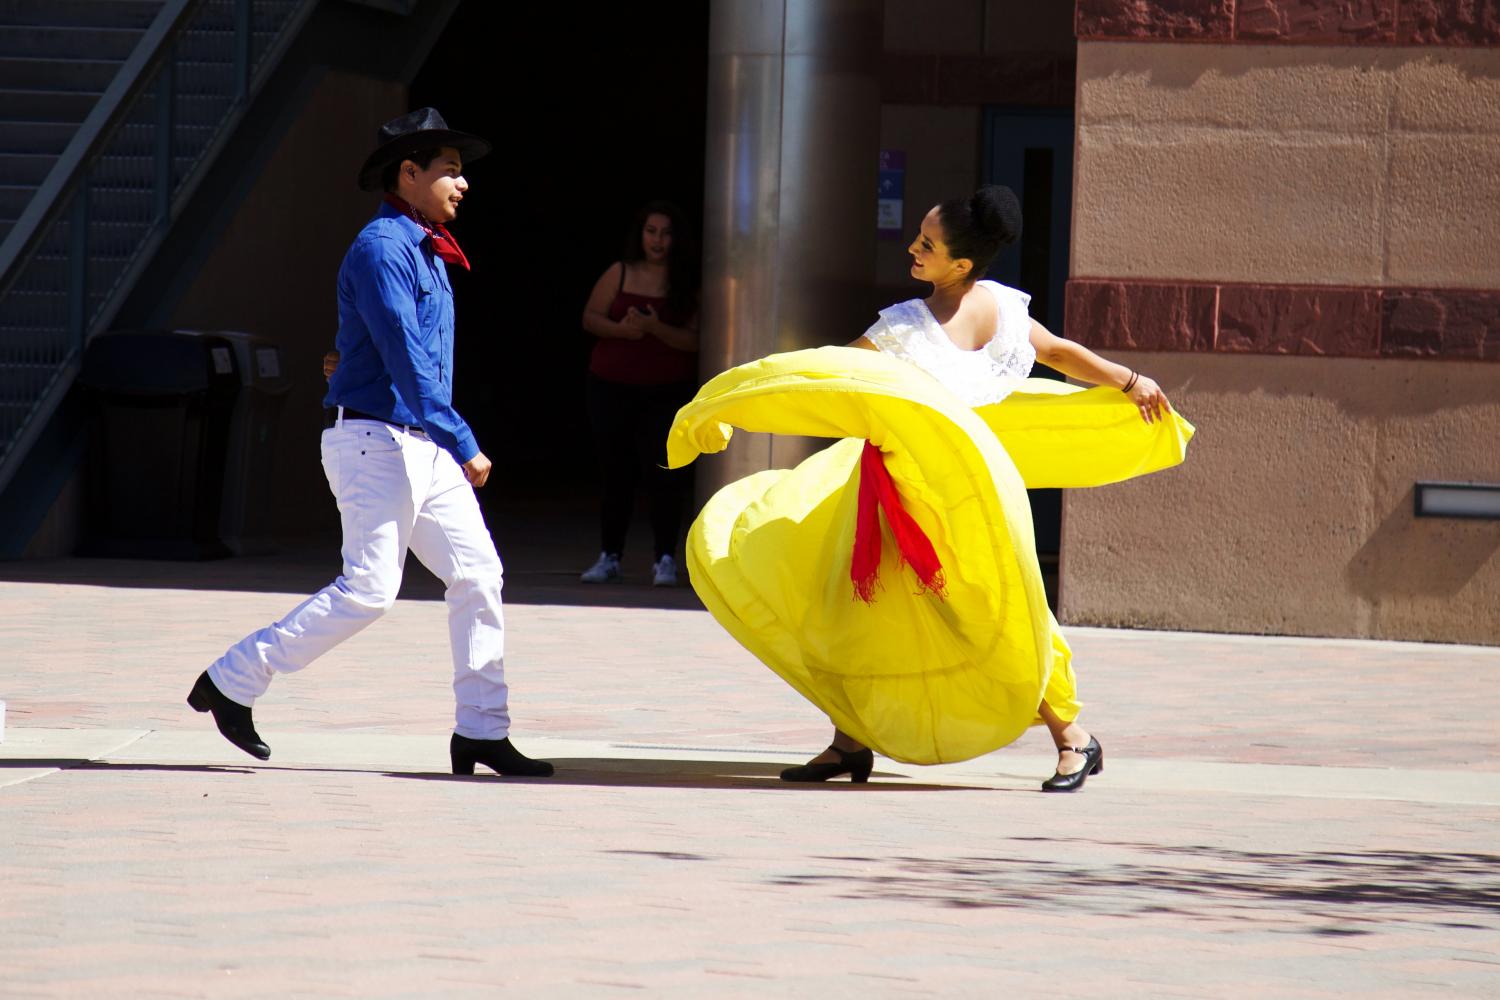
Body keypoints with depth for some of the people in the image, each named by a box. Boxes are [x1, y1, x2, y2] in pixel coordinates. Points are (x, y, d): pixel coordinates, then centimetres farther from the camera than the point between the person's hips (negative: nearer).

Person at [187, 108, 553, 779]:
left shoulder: (426, 252, 17)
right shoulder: (381, 248, -15)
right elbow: (405, 359, -23)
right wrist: (463, 445, -25)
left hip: (422, 446, 9)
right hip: (374, 439, -9)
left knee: (477, 574, 2)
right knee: (368, 589, -11)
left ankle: (482, 731, 4)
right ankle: (232, 683, -1)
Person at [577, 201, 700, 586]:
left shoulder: (688, 284, -1)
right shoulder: (620, 273, 5)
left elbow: (696, 339, -8)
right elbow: (590, 317, 6)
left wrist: (656, 329, -22)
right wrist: (620, 329, -13)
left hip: (667, 392, -2)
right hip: (611, 388, 2)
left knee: (665, 474, -11)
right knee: (615, 474, 7)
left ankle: (665, 559, -4)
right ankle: (609, 557, 15)